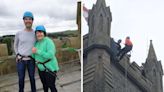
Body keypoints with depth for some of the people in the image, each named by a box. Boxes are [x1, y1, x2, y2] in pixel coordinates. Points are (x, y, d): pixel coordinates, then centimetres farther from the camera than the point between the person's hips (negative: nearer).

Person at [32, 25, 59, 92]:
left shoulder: (48, 41, -16)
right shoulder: (37, 43, 5)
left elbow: (50, 55, -28)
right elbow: (34, 56, 6)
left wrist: (38, 51, -26)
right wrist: (33, 52, -15)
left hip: (50, 68, -7)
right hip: (41, 68, 7)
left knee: (51, 86, -1)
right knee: (44, 85, 22)